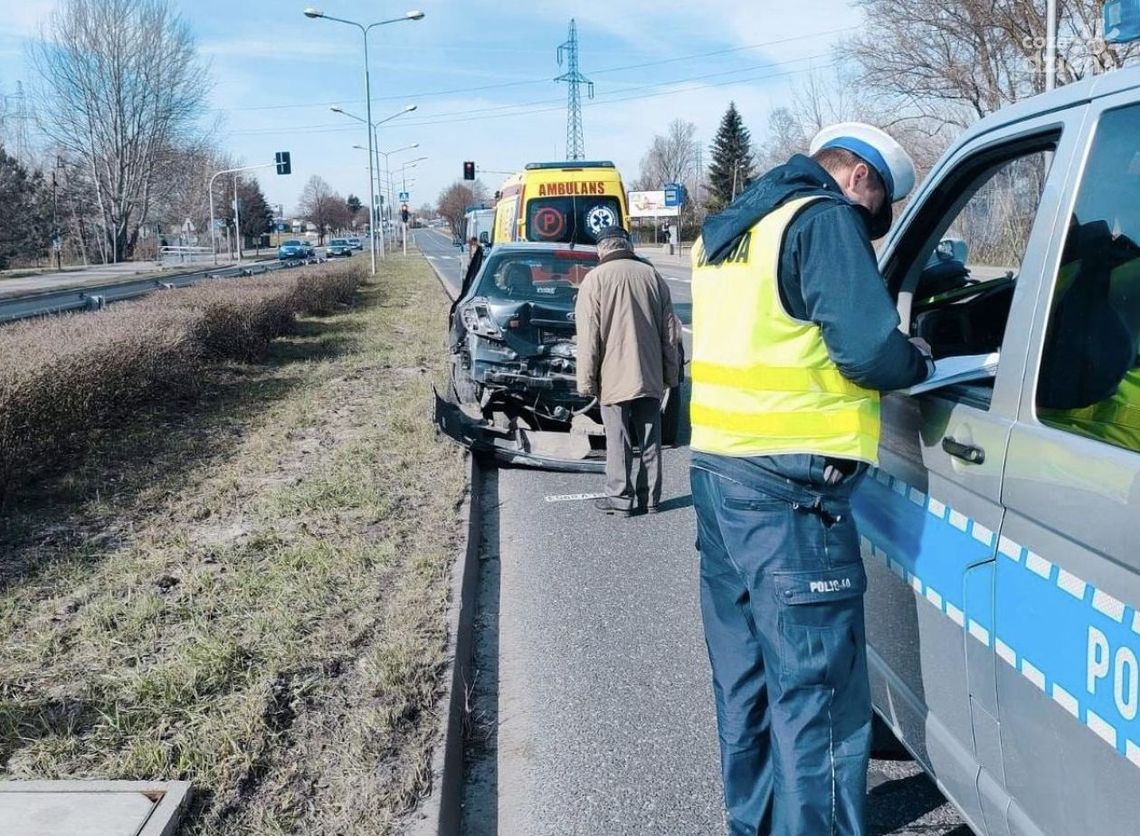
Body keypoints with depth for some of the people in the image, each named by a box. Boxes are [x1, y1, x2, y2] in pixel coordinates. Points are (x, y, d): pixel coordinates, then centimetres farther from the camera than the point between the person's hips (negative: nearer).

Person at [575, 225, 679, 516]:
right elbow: (669, 331, 8)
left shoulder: (595, 279, -7)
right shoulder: (652, 276, 4)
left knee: (618, 441, 4)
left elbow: (589, 338, -10)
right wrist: (671, 373, 15)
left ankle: (620, 499, 9)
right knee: (650, 439, 11)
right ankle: (650, 497, 18)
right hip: (650, 376, 4)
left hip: (614, 377, -4)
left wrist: (586, 381, -4)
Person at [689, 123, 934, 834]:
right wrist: (920, 361, 3)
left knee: (746, 676, 19)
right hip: (787, 489, -9)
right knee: (817, 691, -3)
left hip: (717, 469, 9)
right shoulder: (824, 219, -9)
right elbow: (870, 349, -18)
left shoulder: (729, 230, 19)